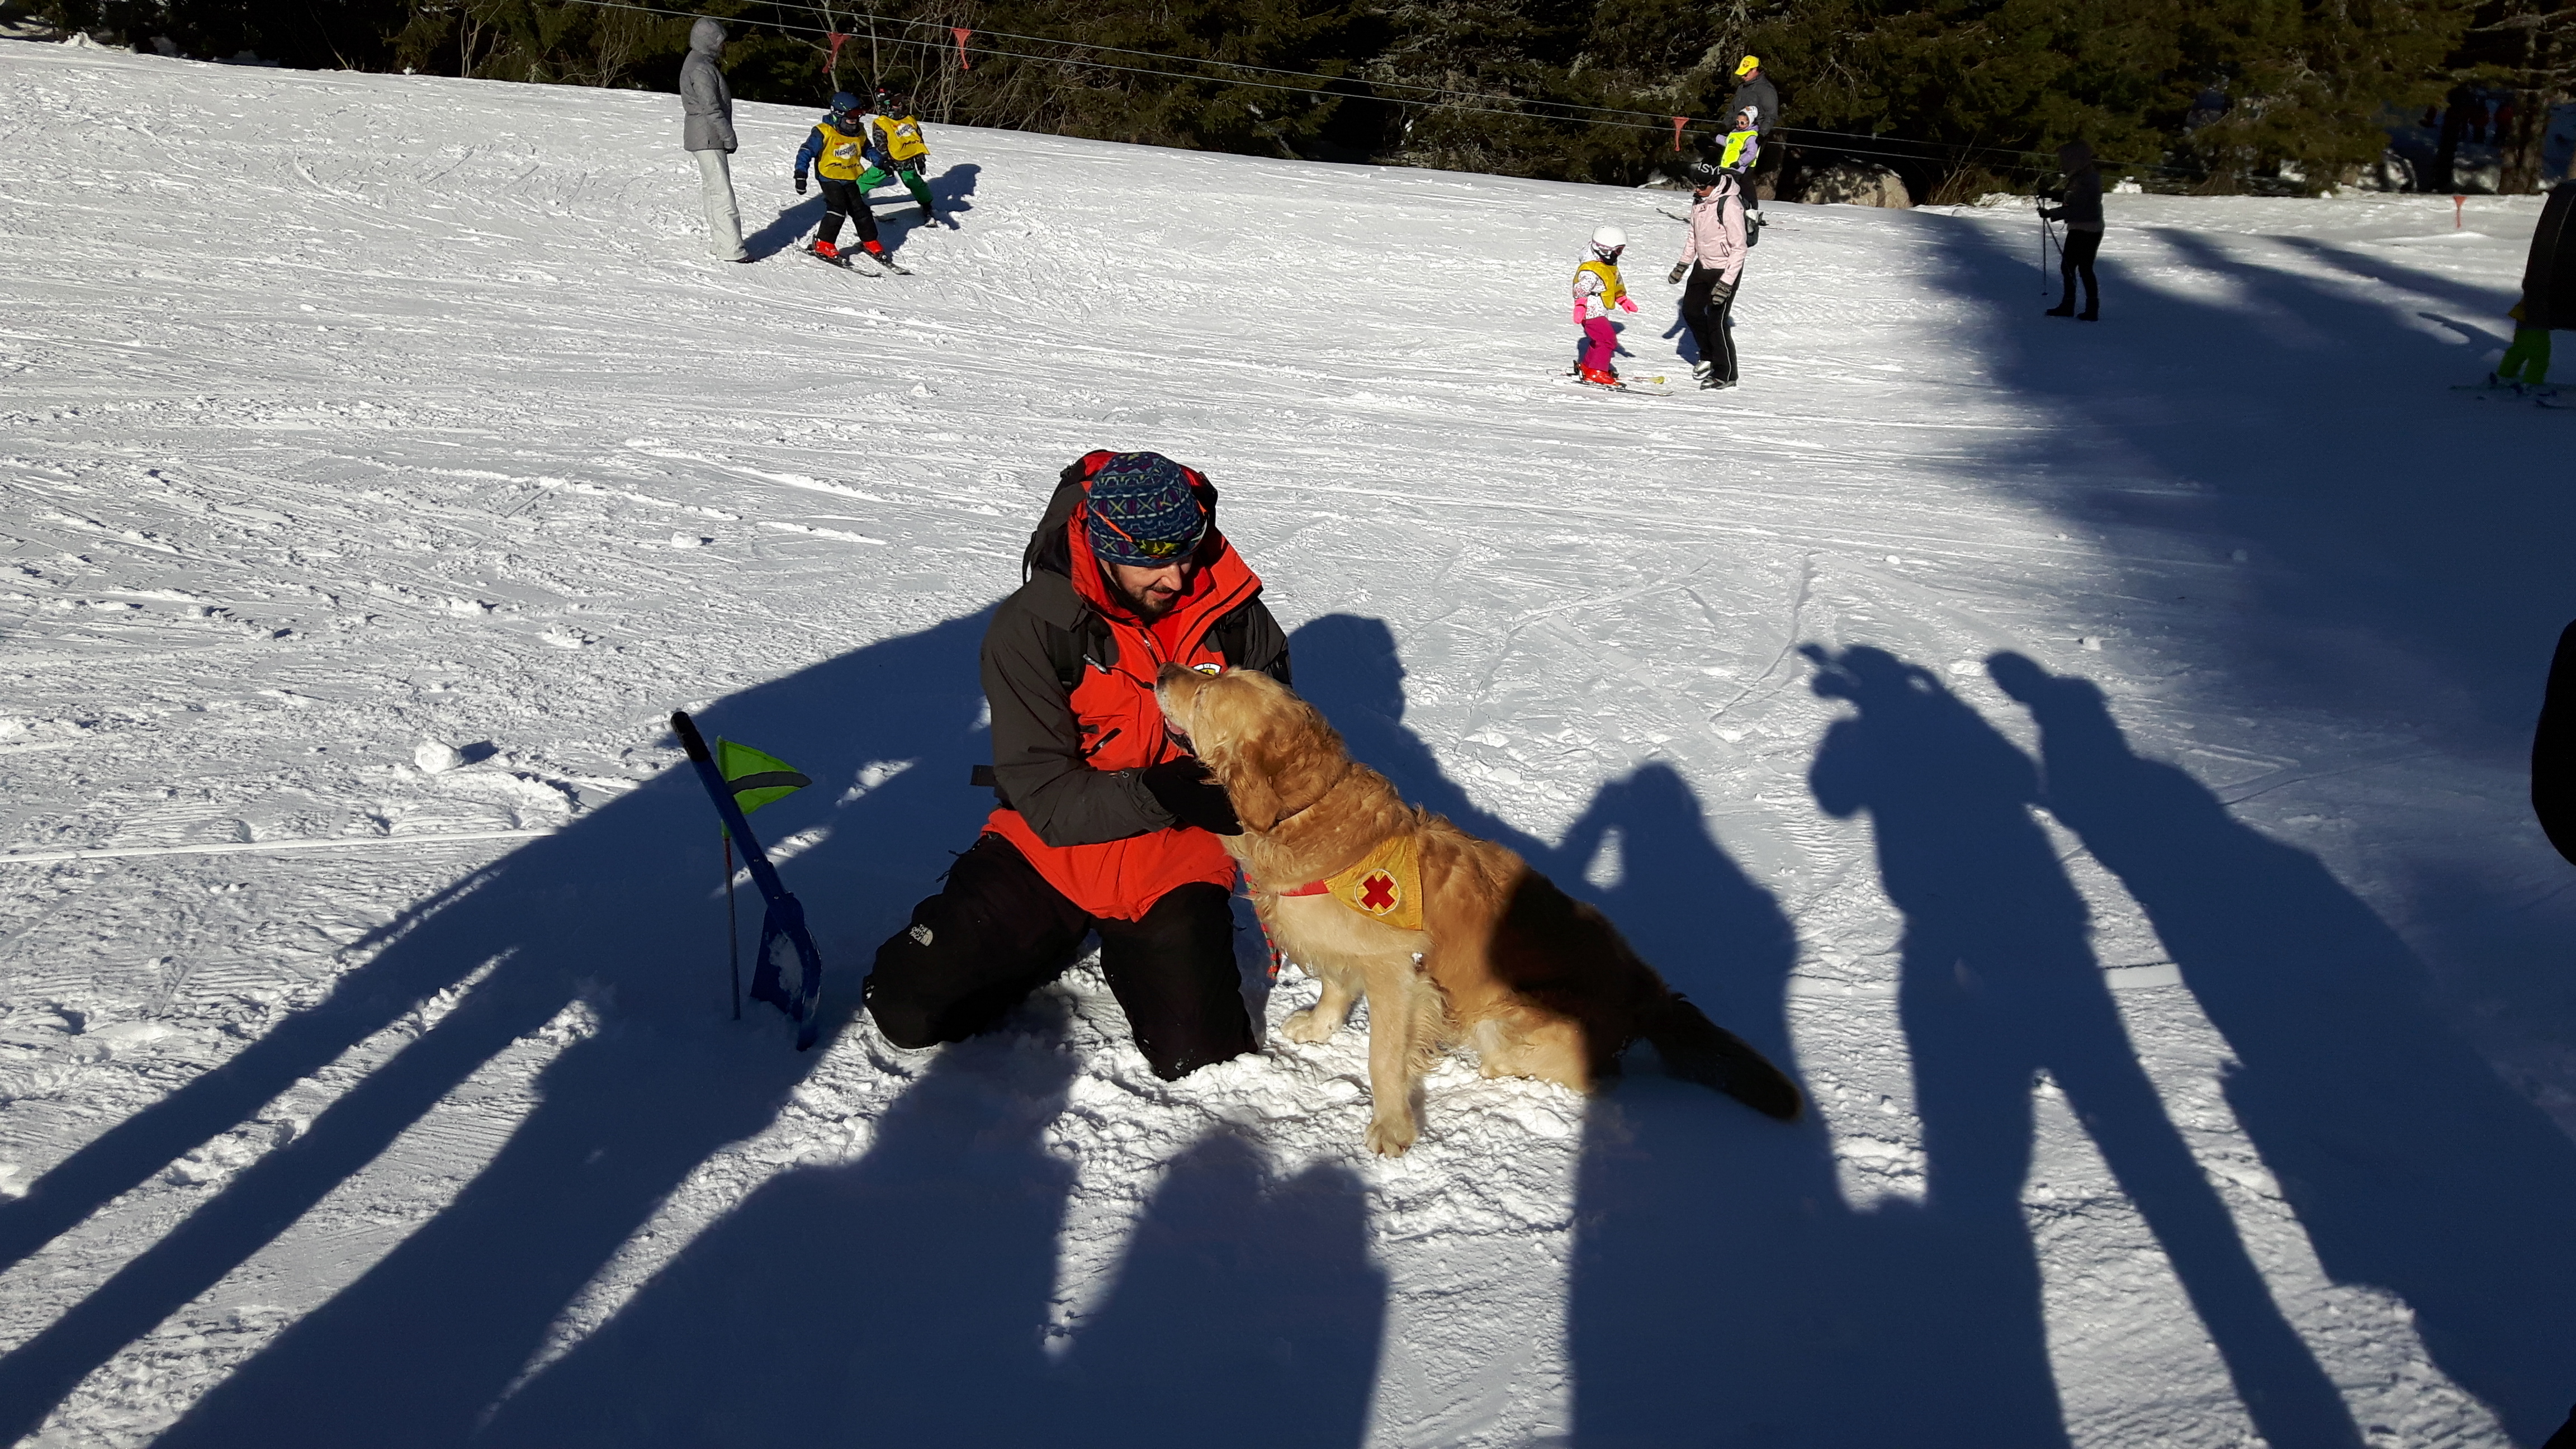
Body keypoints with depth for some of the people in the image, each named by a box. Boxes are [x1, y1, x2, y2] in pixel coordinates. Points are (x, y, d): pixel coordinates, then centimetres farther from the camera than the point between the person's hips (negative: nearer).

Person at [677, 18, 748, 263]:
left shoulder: (702, 63, 17)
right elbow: (711, 108, -20)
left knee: (710, 189, 12)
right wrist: (729, 137, -17)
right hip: (708, 139, -11)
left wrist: (725, 135, 19)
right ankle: (732, 249, -13)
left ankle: (718, 242, 17)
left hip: (708, 139, 11)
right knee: (722, 193, -11)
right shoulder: (700, 69, -16)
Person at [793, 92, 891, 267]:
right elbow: (806, 152, -15)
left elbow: (866, 149, 24)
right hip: (830, 177, -6)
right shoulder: (824, 132, -16)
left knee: (860, 209, 7)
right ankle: (823, 245, -11)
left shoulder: (859, 132, 5)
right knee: (837, 208, -19)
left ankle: (870, 241, 24)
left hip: (851, 179, 6)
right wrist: (800, 174, -21)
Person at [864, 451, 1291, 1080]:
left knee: (1197, 1055, -16)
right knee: (908, 1007, -9)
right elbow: (1044, 796, -19)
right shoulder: (1032, 626, -16)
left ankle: (1133, 948, 17)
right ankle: (1066, 939, 17)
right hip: (1050, 850, -1)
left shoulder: (1235, 612, -8)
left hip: (1175, 864, 1)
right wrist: (1156, 794, -35)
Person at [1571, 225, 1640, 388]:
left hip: (1601, 312, 10)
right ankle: (1596, 373, -13)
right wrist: (1580, 307, -36)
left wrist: (1624, 300, 34)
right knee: (1608, 340, -15)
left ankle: (1586, 367, 32)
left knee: (1599, 340, 19)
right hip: (1592, 312, -10)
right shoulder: (1590, 269, -20)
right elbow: (1581, 289, -26)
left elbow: (1616, 285, 28)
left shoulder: (1610, 266, 14)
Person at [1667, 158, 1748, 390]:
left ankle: (1726, 375, 5)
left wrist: (1726, 283, -27)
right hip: (1703, 266, 9)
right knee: (1691, 310, 15)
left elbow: (1739, 248, -24)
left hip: (1725, 269, -9)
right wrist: (1683, 264, 17)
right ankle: (1708, 356, 36)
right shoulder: (1699, 200, 0)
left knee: (1716, 320, -7)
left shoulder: (1730, 205, -25)